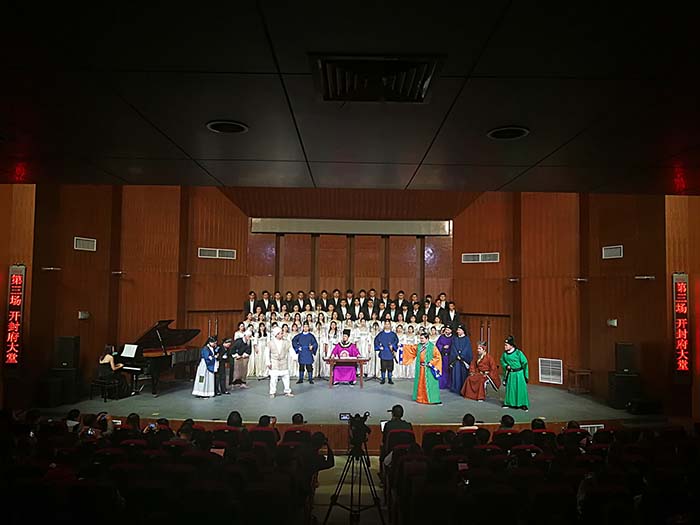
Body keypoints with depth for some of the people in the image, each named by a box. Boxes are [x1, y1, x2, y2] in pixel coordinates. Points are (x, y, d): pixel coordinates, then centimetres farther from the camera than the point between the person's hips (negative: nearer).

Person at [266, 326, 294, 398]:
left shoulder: (286, 341, -1)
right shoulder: (271, 343, -2)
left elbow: (290, 350, -1)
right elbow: (267, 353, 3)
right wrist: (268, 362, -2)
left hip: (284, 363, 1)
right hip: (274, 363, -1)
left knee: (286, 378, 6)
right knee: (273, 379, 1)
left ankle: (287, 391, 18)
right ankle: (272, 392, 13)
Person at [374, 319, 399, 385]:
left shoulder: (393, 334, 5)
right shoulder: (381, 334, 3)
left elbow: (396, 340, 1)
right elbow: (376, 340, 4)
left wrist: (392, 346, -11)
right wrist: (379, 347, -5)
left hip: (390, 353, 1)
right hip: (383, 353, -1)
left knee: (390, 367, 3)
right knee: (383, 366, 0)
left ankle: (390, 379, 12)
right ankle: (383, 379, 9)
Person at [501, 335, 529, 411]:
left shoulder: (518, 353, -15)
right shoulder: (505, 354, -2)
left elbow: (524, 363, -8)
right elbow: (502, 361, 14)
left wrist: (526, 375, -6)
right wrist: (506, 366, -9)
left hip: (519, 374, -4)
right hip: (510, 374, 4)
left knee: (521, 389, 0)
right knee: (509, 388, 11)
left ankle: (524, 404, 11)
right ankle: (508, 403, 25)